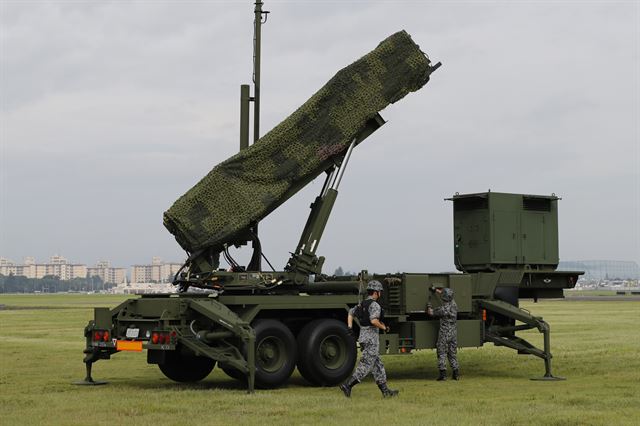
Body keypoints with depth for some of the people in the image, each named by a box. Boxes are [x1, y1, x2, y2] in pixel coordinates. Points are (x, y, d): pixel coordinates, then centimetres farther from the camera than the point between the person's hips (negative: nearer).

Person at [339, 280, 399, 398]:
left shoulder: (362, 304, 14)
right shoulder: (375, 305, -15)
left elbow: (351, 313, 17)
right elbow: (374, 321, -28)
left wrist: (350, 327, 9)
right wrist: (383, 327, -11)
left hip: (363, 337, 10)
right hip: (371, 339, -10)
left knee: (378, 365, 12)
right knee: (366, 366, -6)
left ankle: (385, 390, 15)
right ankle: (347, 385, -12)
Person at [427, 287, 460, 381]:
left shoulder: (443, 309, -19)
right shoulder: (453, 304, 1)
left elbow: (431, 312, -5)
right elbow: (448, 297, 24)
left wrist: (429, 306, 17)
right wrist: (438, 291, 36)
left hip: (444, 333, -6)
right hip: (453, 332, 6)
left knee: (442, 353, 3)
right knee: (452, 353, 14)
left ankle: (443, 373, -4)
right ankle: (456, 373, 11)